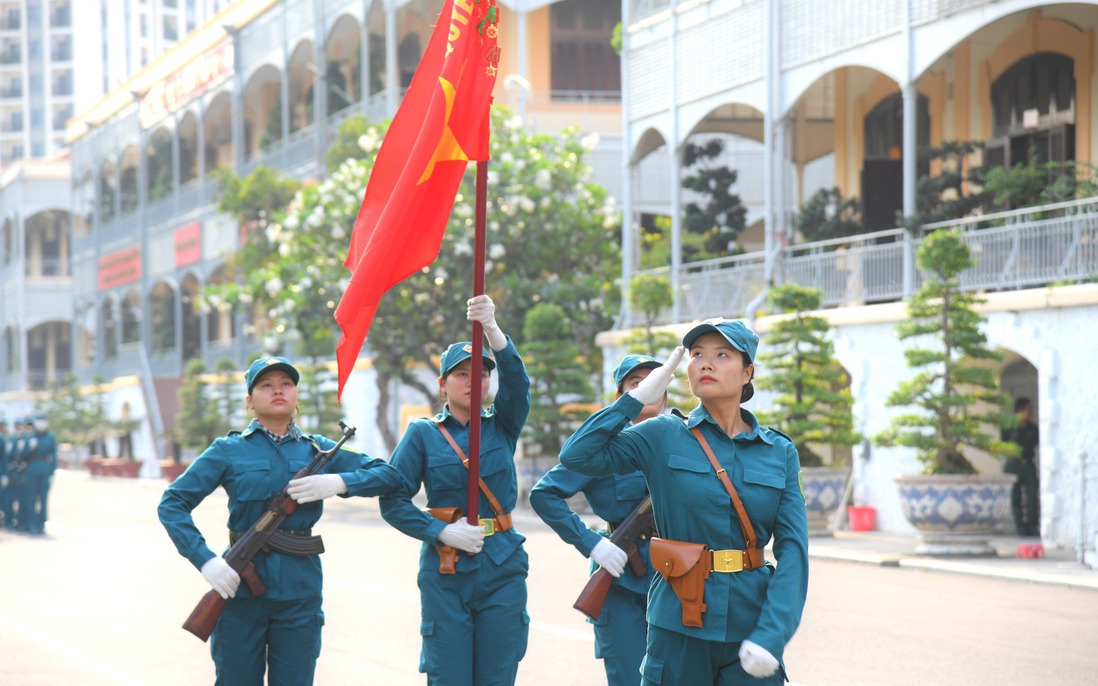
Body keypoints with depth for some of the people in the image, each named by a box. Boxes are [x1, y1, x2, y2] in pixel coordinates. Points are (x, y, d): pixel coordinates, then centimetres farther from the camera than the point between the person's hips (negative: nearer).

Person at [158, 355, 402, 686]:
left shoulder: (317, 450, 10)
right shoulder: (229, 451, 2)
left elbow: (388, 475, 8)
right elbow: (172, 504, -2)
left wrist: (339, 482, -10)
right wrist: (206, 560, -15)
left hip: (300, 588, 2)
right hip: (241, 587, -2)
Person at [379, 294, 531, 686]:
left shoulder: (502, 426, 8)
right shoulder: (423, 434, 4)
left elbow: (516, 380, -11)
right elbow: (392, 501, -1)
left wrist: (493, 330, -28)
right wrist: (441, 532, -14)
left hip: (502, 567, 2)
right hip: (445, 570, -2)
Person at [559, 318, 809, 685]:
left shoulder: (779, 452, 5)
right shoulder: (662, 436, 3)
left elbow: (792, 547, -2)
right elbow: (577, 455, -7)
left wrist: (770, 636, -13)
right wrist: (637, 398, -4)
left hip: (751, 623, 1)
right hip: (681, 626, -1)